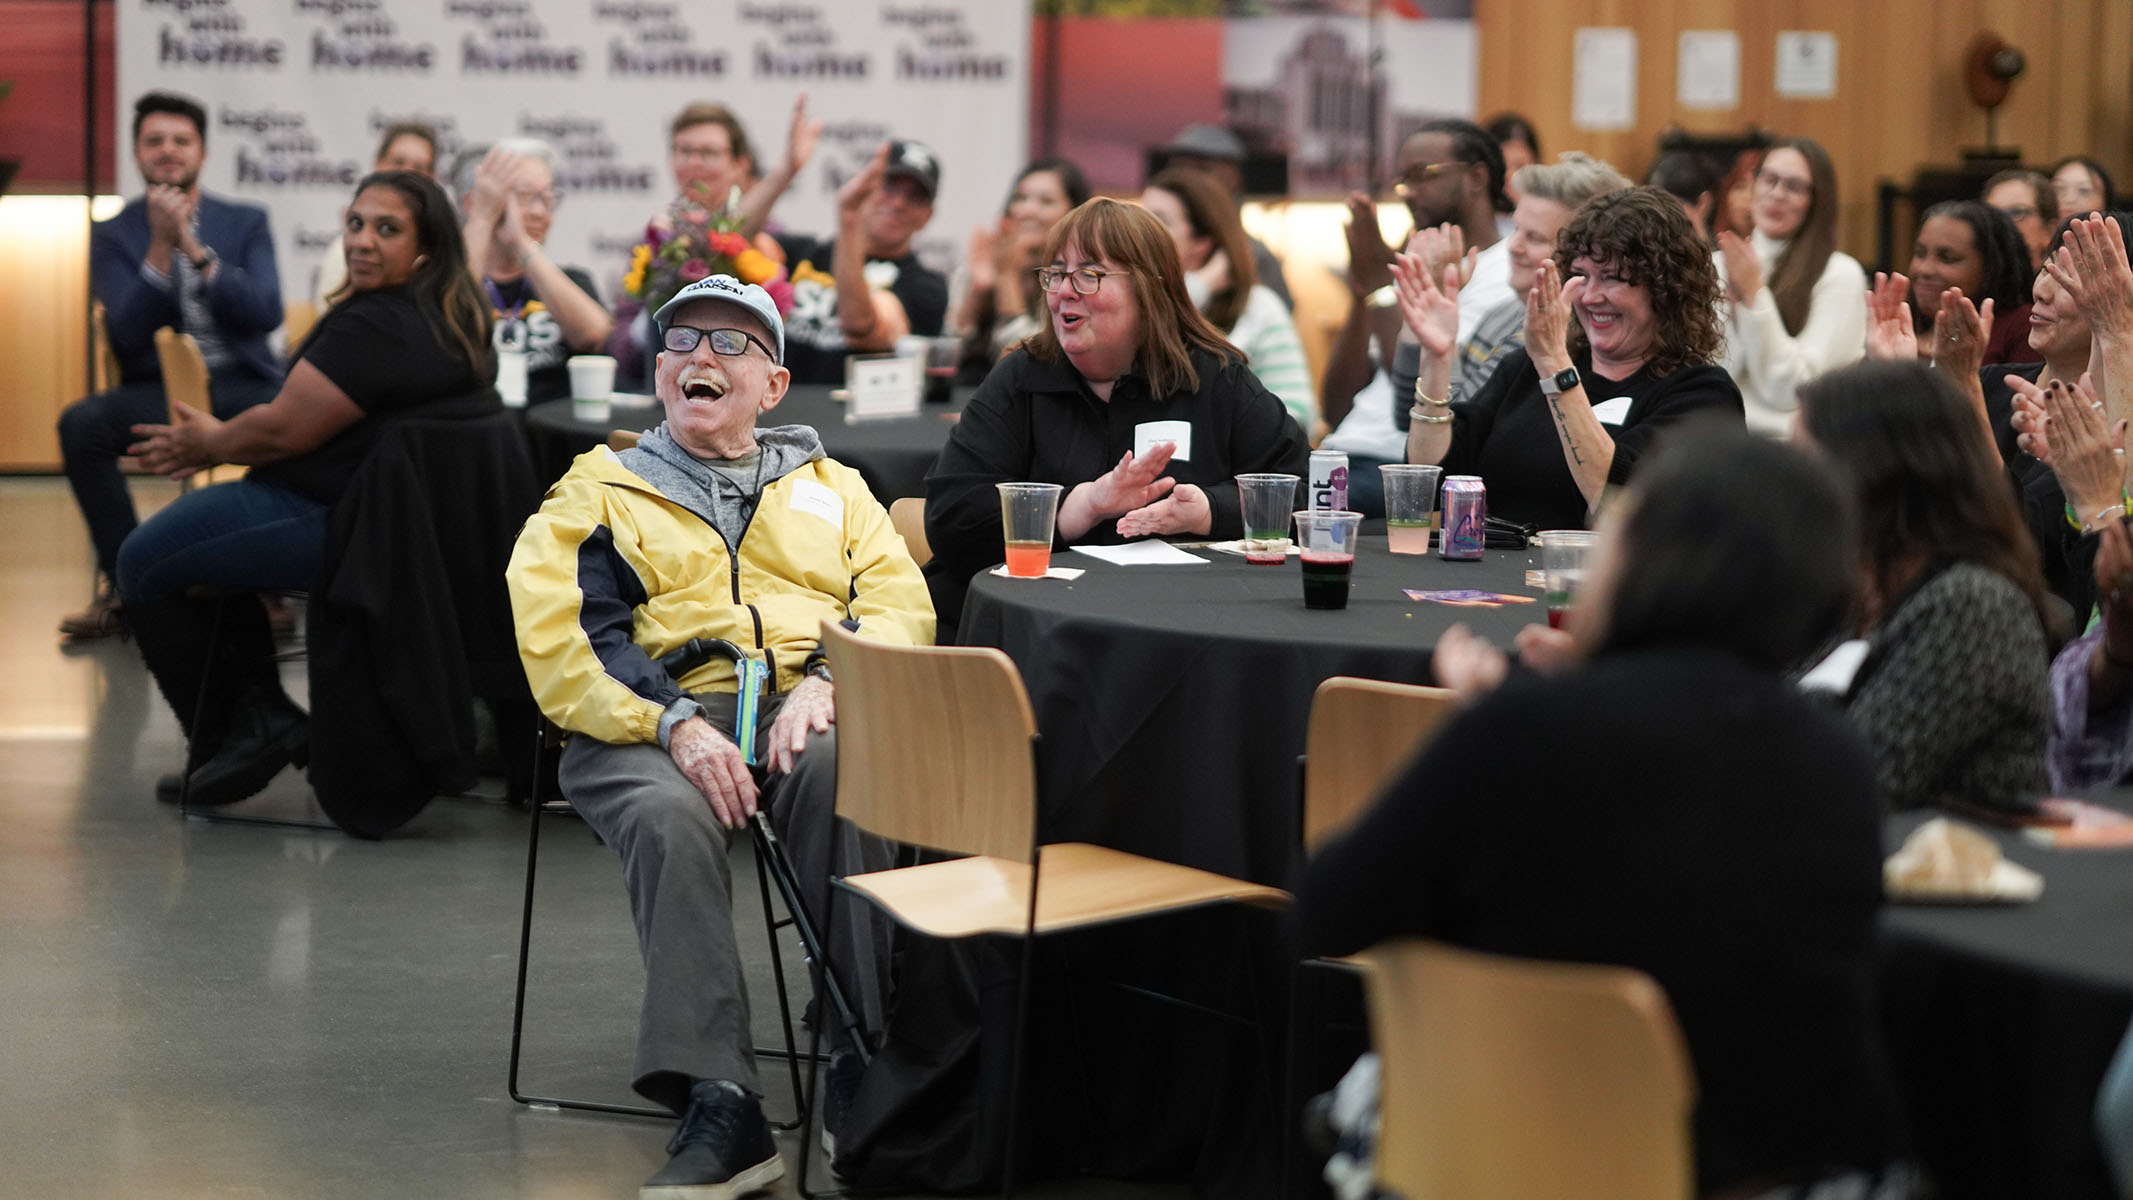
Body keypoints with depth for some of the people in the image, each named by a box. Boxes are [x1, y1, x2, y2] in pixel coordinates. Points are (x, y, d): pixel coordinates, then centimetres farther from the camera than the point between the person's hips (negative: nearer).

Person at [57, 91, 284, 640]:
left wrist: (197, 251, -17)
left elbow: (267, 313, -8)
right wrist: (161, 246, -17)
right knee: (81, 423, -30)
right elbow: (127, 335, -7)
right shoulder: (113, 235, 6)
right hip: (161, 390, 0)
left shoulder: (246, 223, 8)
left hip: (244, 386, 0)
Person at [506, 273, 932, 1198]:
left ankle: (866, 1061, -32)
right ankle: (716, 1105, -42)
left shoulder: (831, 488, 29)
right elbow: (560, 641, 3)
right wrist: (676, 724, -14)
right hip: (652, 723, -1)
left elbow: (902, 607, 12)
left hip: (805, 710, 1)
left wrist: (828, 680, -11)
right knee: (672, 819, -36)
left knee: (836, 771, -36)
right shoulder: (598, 492, 21)